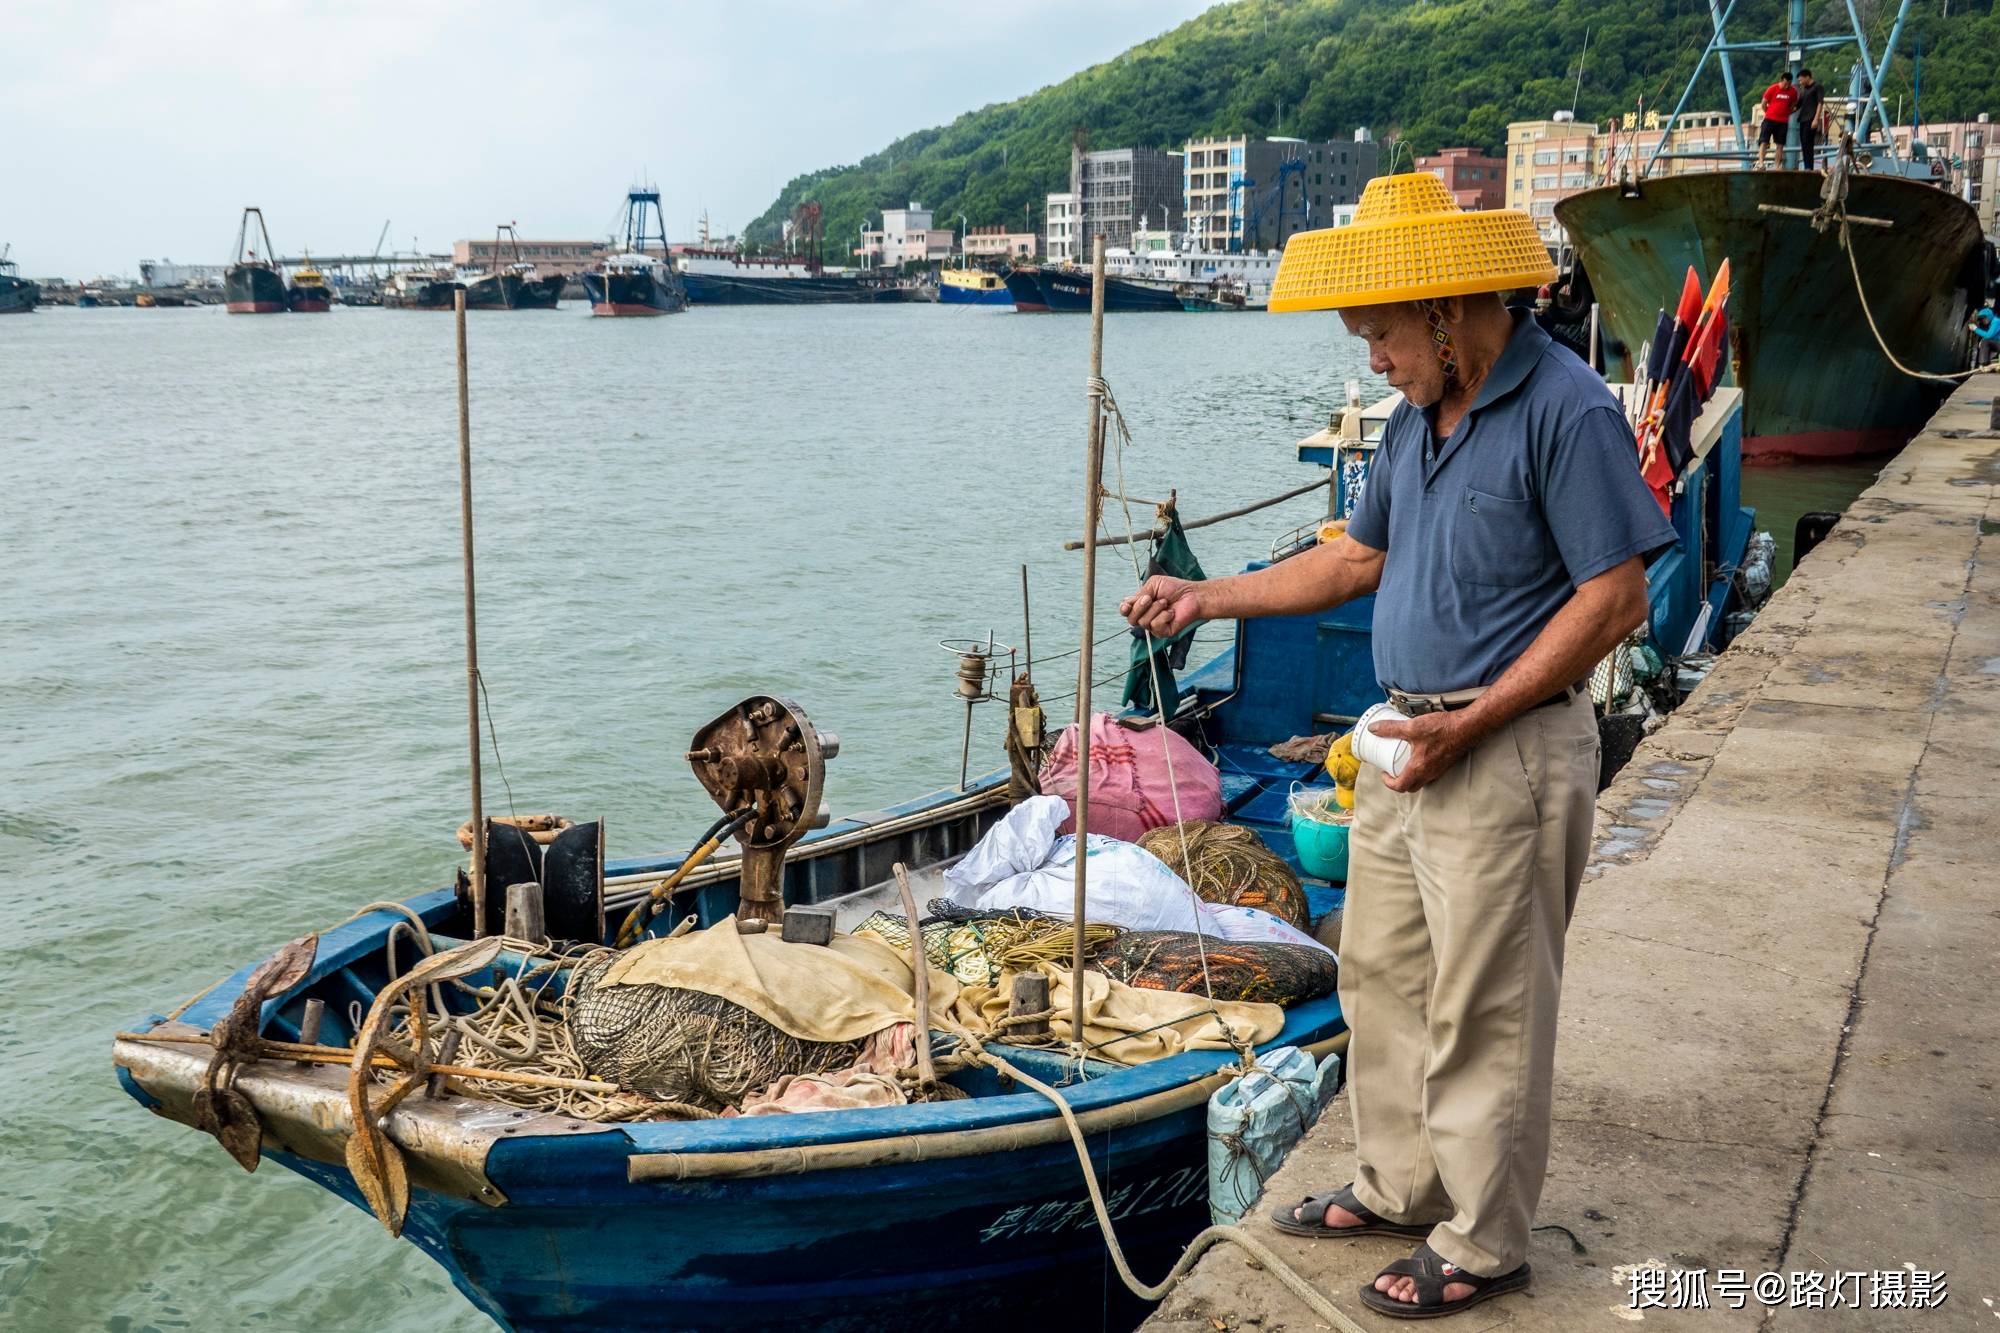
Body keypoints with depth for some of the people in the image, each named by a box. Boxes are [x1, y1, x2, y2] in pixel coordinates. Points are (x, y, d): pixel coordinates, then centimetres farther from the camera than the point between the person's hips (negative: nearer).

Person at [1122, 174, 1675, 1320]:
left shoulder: (1566, 410, -16)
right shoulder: (1422, 416, 11)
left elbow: (1616, 599, -18)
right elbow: (1360, 558, 21)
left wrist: (1474, 721, -21)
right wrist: (1209, 598, 15)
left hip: (1507, 750, -9)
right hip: (1411, 738, 9)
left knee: (1483, 1009, 2)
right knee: (1382, 972, 17)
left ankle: (1484, 1244, 18)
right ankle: (1403, 1188, 34)